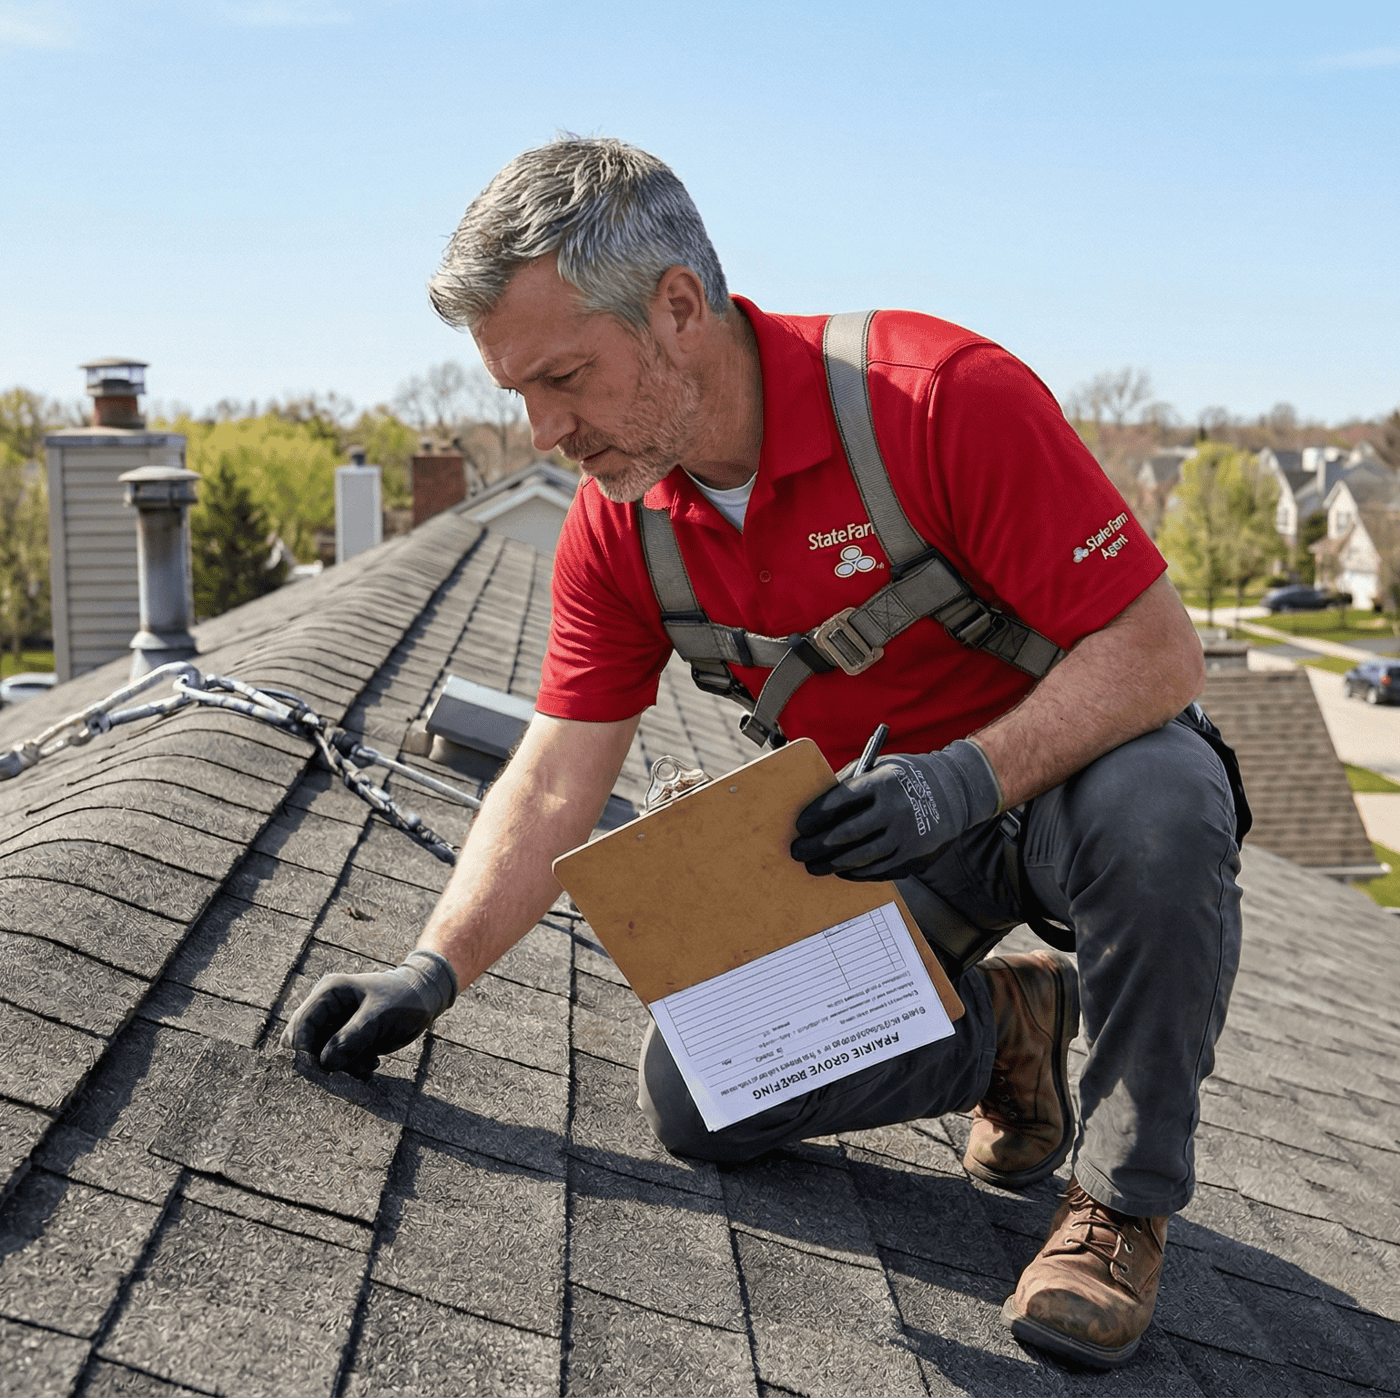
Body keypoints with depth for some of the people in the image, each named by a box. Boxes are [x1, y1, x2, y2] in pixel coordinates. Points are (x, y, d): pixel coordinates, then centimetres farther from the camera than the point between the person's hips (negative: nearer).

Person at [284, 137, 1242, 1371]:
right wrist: (434, 969, -14)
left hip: (1075, 768, -4)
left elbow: (1157, 650, -25)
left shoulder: (943, 394, -26)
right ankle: (999, 1023, 13)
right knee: (698, 1095, -11)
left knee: (1160, 808, -40)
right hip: (876, 832, 5)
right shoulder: (616, 526, -8)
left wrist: (967, 778, -37)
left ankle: (1125, 1201, -14)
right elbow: (554, 783, -5)